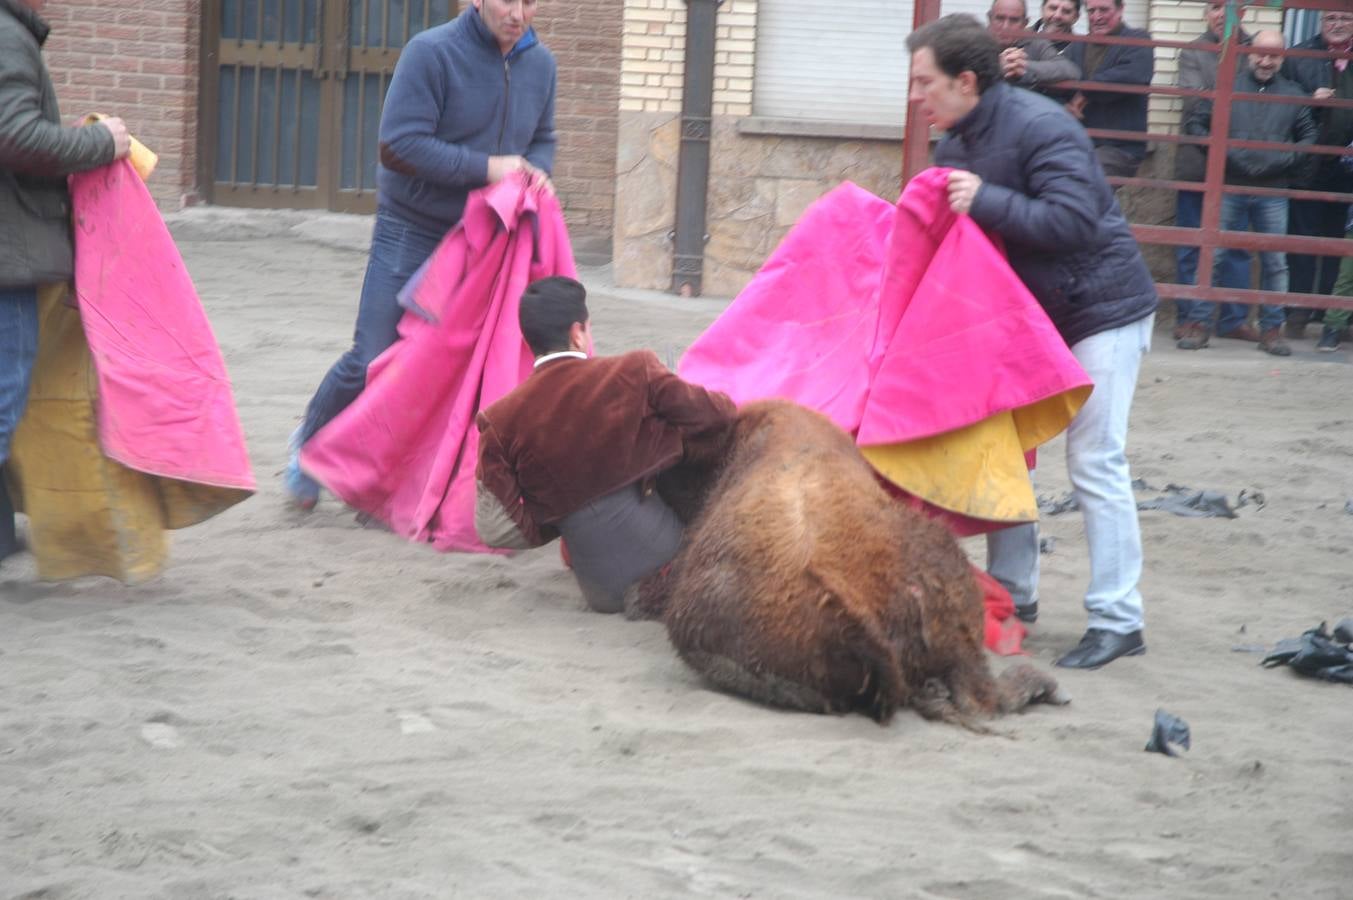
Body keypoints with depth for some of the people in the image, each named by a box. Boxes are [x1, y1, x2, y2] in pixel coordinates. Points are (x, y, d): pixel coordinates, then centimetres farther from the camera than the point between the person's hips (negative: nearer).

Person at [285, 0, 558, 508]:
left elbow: (542, 139, 17)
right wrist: (486, 168, -23)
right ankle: (309, 445, 22)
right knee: (372, 361, -2)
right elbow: (399, 146, -23)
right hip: (412, 232, -5)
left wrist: (536, 171, -7)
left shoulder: (540, 64, 3)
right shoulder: (432, 53, -17)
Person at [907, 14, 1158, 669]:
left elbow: (1074, 222, -32)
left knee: (1095, 463, -10)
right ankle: (1013, 593, 21)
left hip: (1101, 314, -9)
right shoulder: (954, 146, 4)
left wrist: (985, 202, -31)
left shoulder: (1040, 128, -23)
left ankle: (1117, 621, -5)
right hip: (1029, 317, 9)